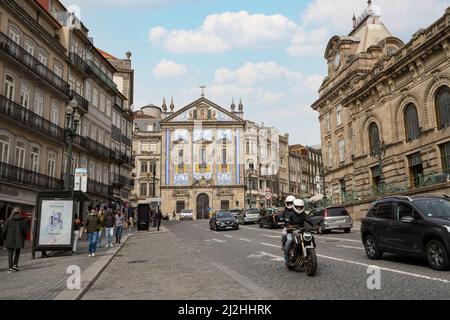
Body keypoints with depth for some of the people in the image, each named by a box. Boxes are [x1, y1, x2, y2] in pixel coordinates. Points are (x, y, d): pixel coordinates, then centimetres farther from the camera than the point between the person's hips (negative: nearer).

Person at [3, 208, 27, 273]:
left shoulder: (9, 219, -2)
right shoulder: (22, 219, -4)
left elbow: (5, 229, -1)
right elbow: (24, 229, -2)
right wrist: (24, 237, 11)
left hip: (9, 239, 1)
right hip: (18, 239, 0)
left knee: (10, 253, 5)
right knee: (17, 252, 17)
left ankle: (10, 268, 2)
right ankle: (15, 264, 5)